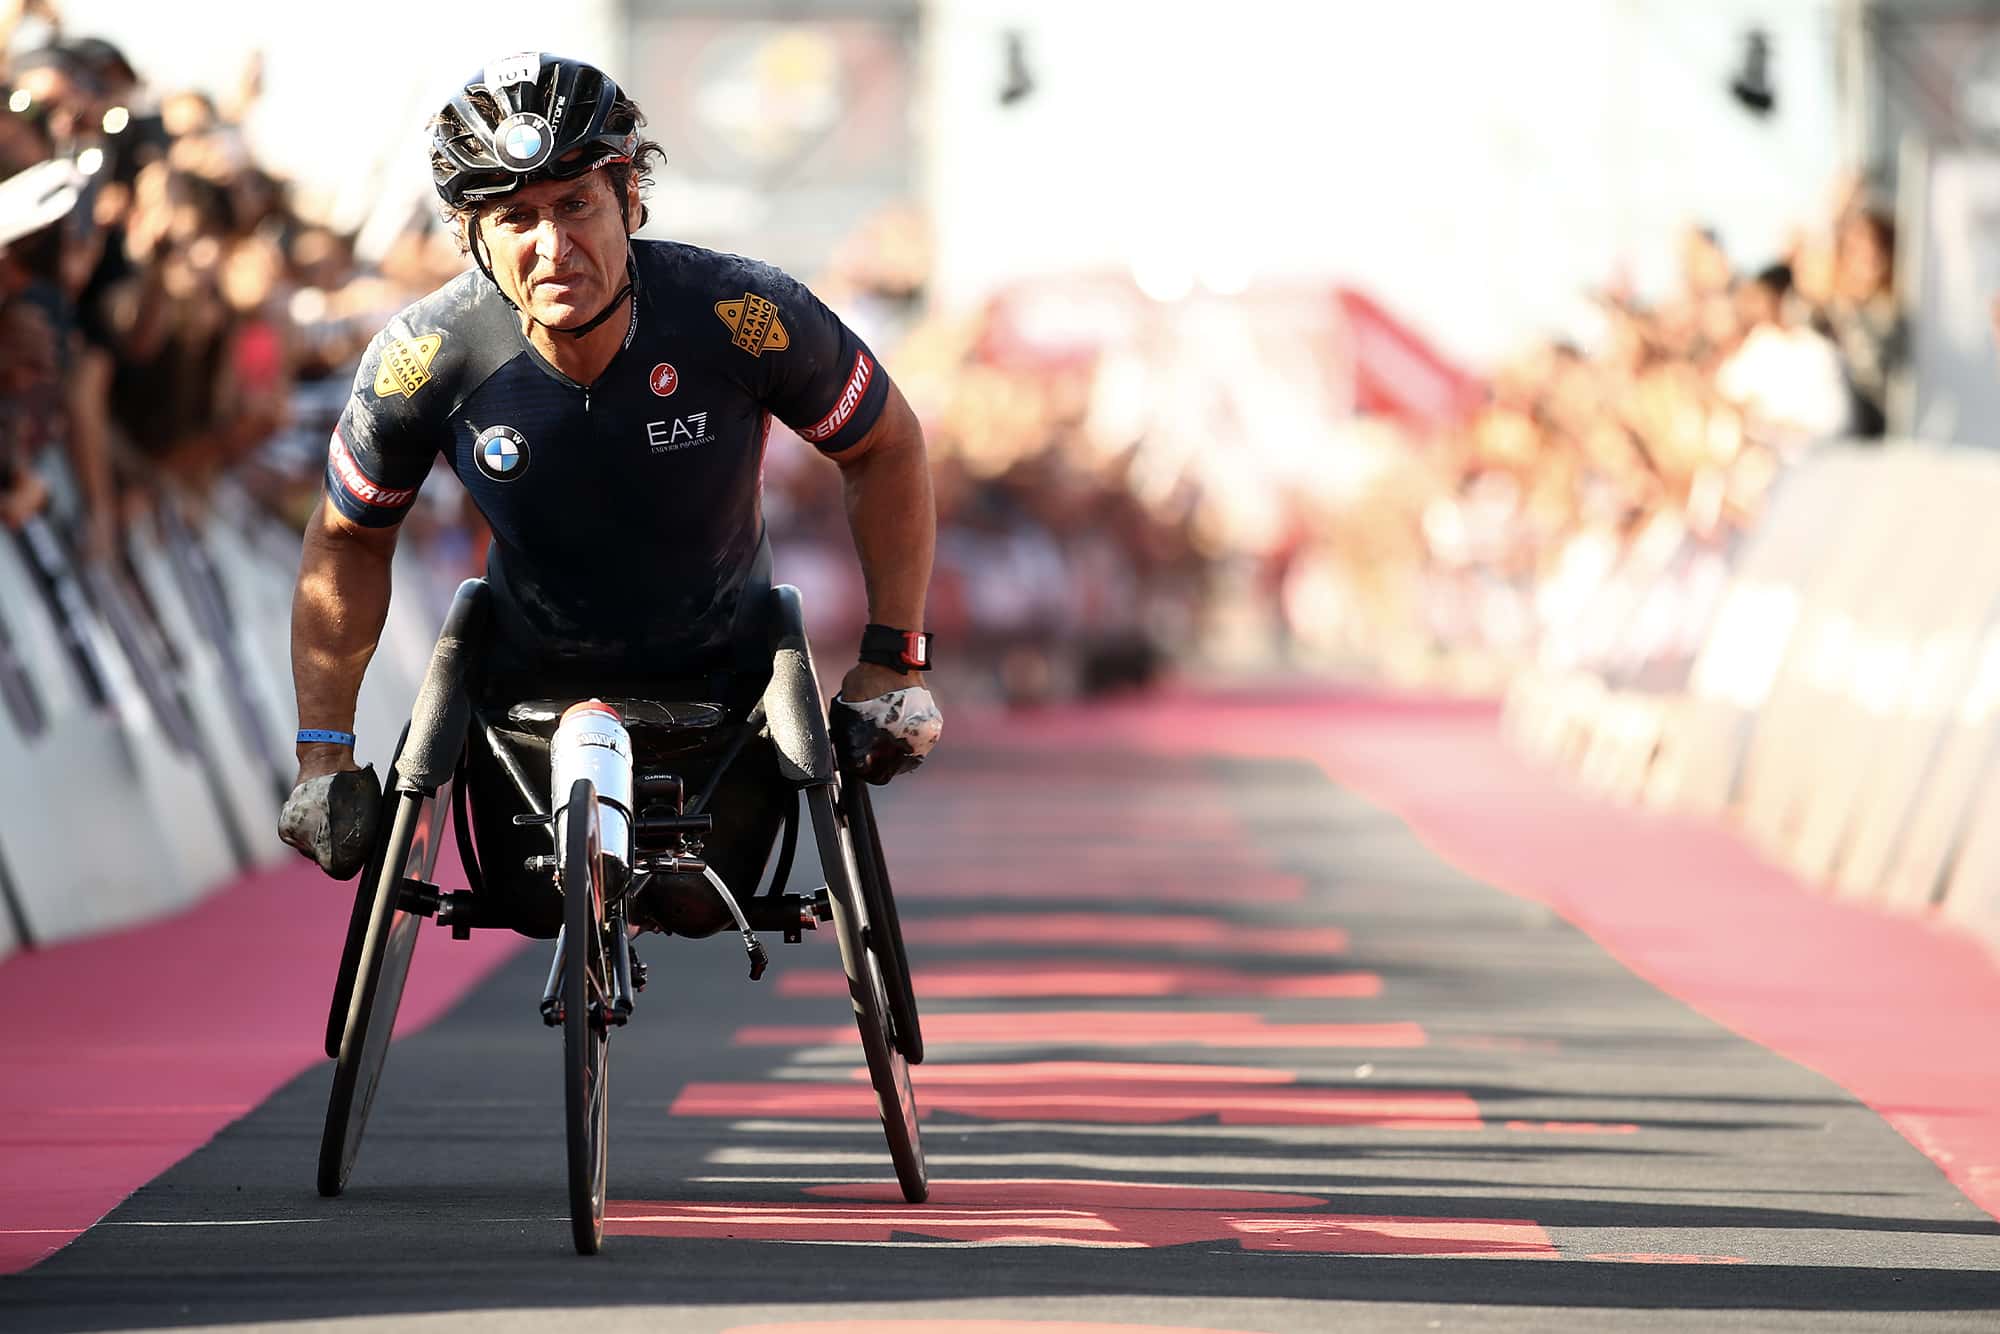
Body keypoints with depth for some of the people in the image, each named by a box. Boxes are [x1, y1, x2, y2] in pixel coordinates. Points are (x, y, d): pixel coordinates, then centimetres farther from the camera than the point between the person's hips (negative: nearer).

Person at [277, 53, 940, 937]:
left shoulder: (742, 316, -31)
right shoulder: (425, 358, -28)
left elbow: (886, 448, -13)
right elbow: (348, 539, -10)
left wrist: (894, 660, -17)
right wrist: (323, 757, -13)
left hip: (717, 661, -1)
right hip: (535, 666, 1)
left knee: (695, 907, -6)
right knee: (537, 911, 2)